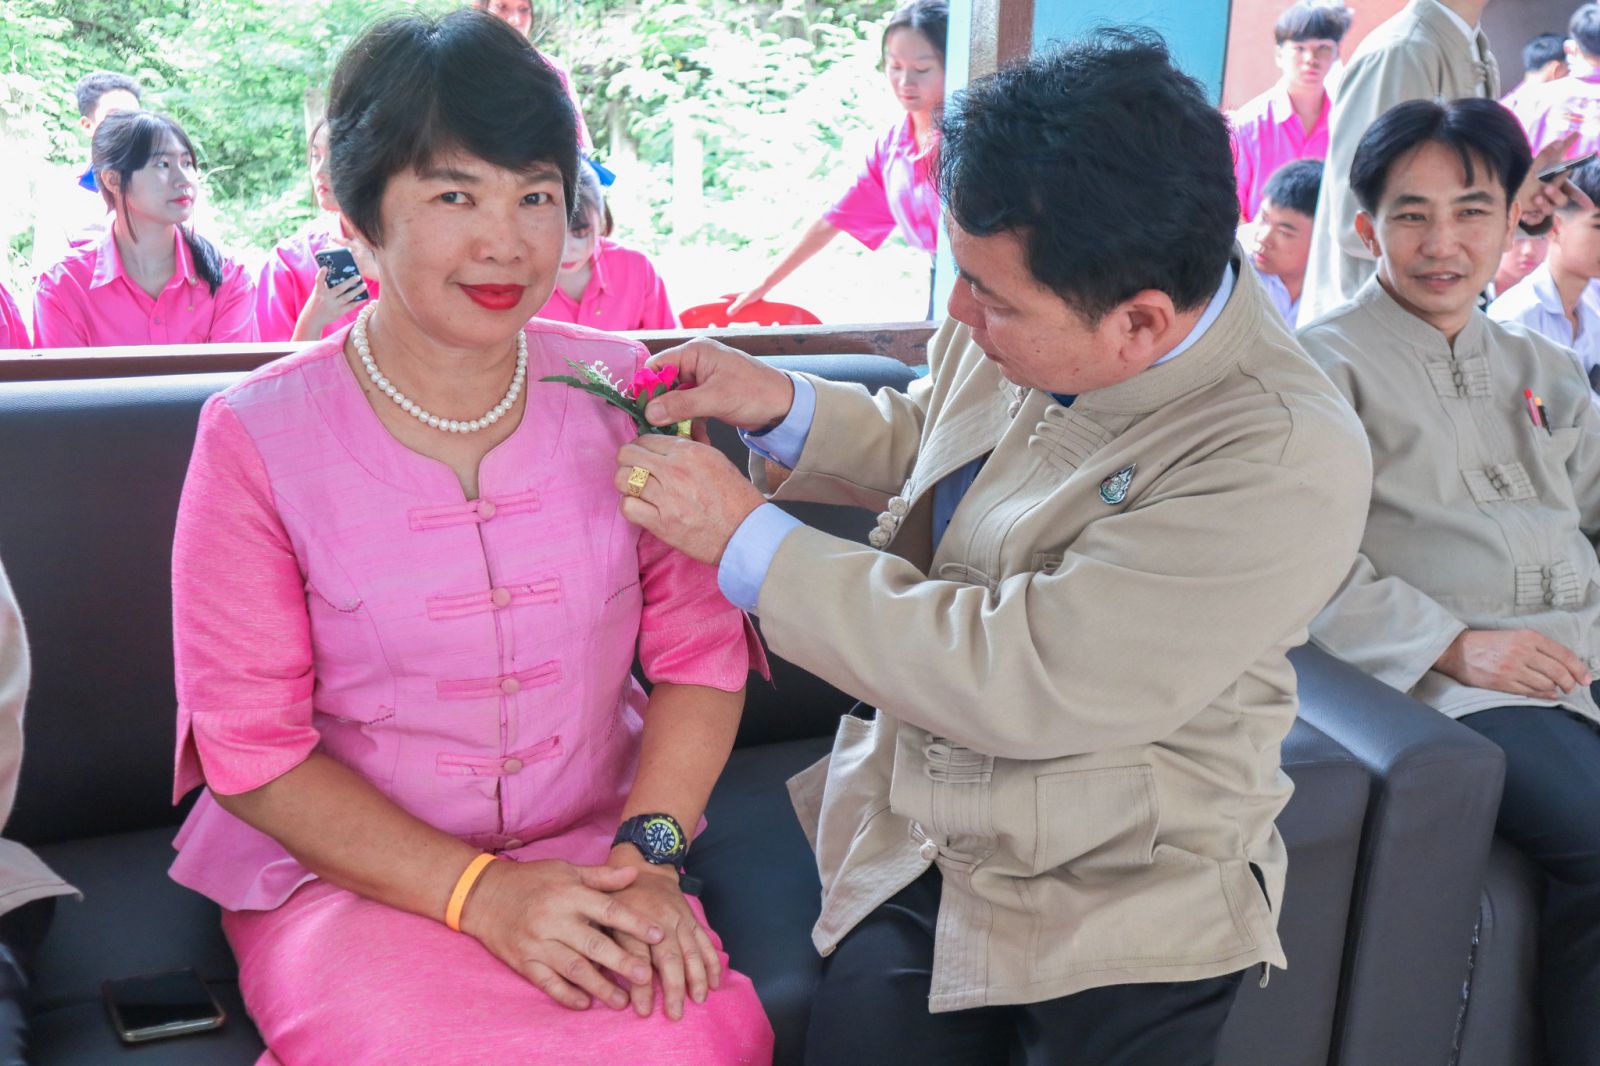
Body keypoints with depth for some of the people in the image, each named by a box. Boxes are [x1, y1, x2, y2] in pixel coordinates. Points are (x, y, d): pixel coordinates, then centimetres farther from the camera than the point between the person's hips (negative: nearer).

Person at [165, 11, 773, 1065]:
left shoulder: (621, 389, 1)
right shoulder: (257, 436, -6)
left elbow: (701, 646, 2)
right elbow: (249, 745, -6)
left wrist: (646, 854, -13)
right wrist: (480, 893, -16)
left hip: (589, 853, 2)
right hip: (344, 868, -2)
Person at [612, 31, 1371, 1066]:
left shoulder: (1286, 463, -26)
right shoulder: (1031, 317, -7)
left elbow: (1016, 682, -28)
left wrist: (745, 535, -21)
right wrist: (781, 404, -4)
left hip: (1122, 896, -4)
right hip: (909, 843, 5)